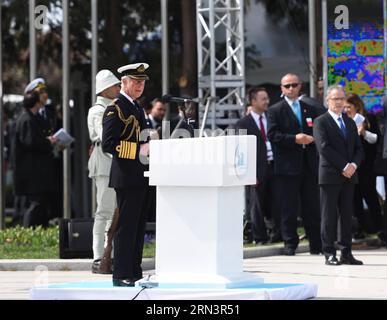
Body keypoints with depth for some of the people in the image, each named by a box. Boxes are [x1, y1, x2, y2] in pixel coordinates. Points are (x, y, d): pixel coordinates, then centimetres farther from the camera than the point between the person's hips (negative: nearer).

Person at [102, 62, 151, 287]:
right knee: (127, 226, -8)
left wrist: (151, 146, 12)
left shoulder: (137, 108, 19)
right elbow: (108, 144, -18)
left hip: (141, 177, 9)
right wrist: (139, 150, -21)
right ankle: (122, 276, -5)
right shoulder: (115, 109, -10)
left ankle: (135, 274, 17)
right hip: (127, 177, -9)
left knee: (139, 226, 11)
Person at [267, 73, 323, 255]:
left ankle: (316, 244, 8)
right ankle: (290, 244, 5)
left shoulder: (310, 109, 16)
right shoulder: (275, 111, 3)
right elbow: (272, 135, -8)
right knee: (289, 207, -1)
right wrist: (294, 139, -18)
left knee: (312, 206, 5)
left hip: (309, 164, 3)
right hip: (287, 165, -3)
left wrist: (311, 138, -6)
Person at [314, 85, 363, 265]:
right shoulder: (321, 122, -2)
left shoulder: (350, 123, 18)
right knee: (329, 216, -3)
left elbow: (358, 148, 14)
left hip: (349, 176, 6)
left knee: (347, 215, 6)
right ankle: (329, 254, 0)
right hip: (330, 175, -6)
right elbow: (324, 148, -12)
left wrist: (353, 165, -6)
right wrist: (344, 166, -15)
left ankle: (346, 253, 9)